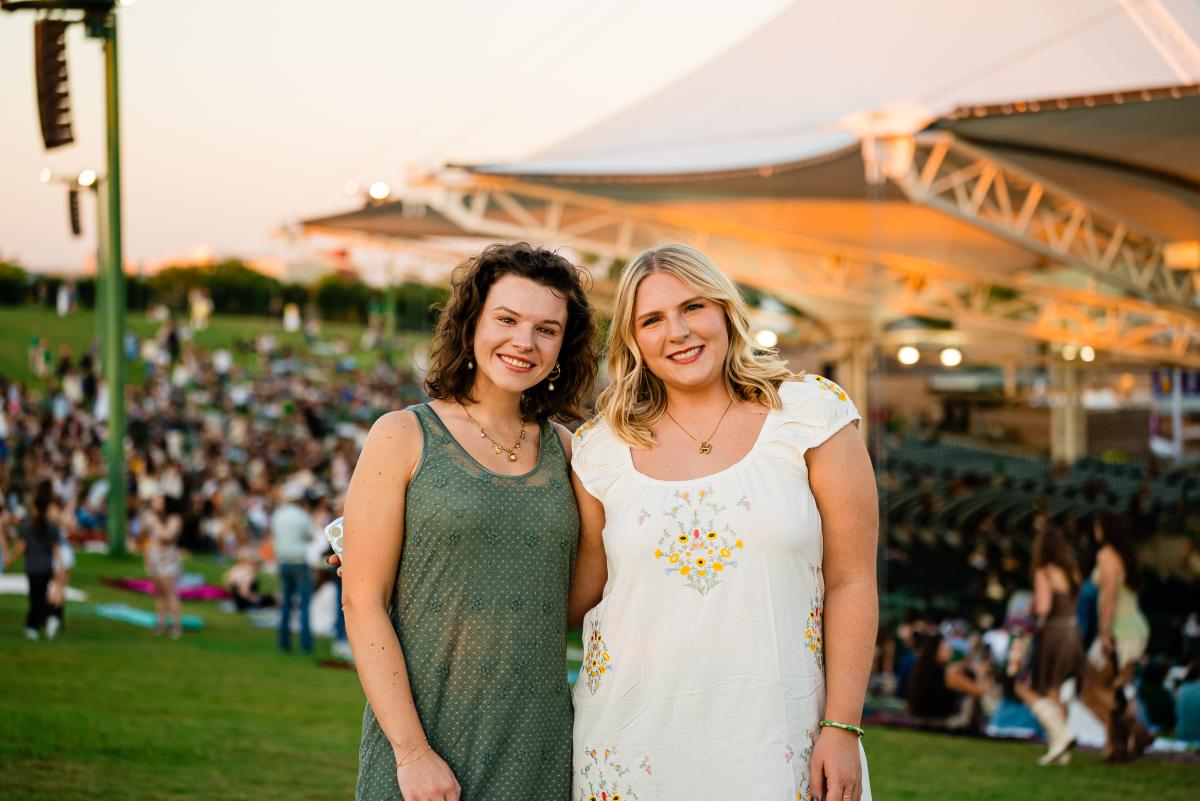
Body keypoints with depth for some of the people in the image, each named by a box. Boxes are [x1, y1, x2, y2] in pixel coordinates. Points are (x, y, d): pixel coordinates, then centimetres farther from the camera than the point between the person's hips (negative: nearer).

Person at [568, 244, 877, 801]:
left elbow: (851, 582, -3)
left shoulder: (809, 413, -1)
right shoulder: (602, 450, 4)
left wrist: (841, 728, -7)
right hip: (634, 743, 2)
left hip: (775, 743, -2)